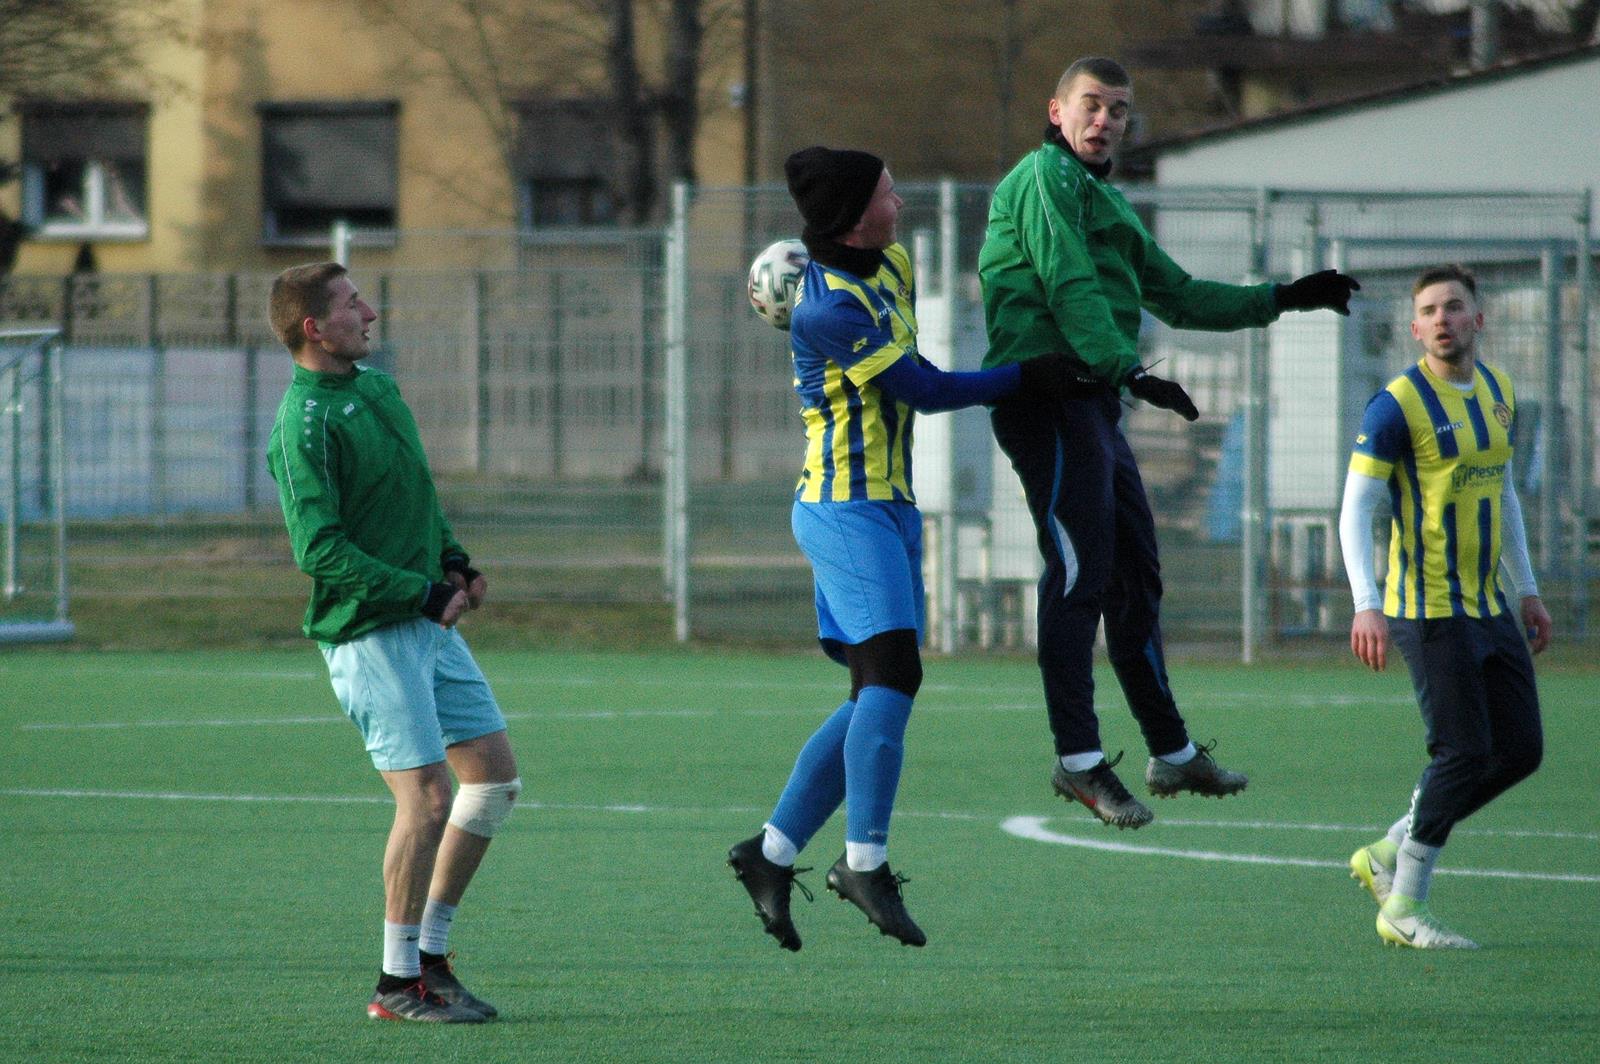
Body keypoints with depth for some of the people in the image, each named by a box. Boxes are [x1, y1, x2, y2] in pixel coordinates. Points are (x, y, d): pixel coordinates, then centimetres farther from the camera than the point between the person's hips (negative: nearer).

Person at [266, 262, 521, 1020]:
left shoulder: (377, 387, 13)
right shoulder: (305, 424, -15)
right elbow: (318, 550, -21)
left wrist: (453, 560, 9)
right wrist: (423, 594, -20)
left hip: (428, 622, 9)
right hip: (369, 632, -9)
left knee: (495, 776, 8)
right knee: (428, 797, -12)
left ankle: (430, 954, 17)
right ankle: (398, 984, -1)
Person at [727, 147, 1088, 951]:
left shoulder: (891, 266, 9)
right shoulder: (829, 309, -20)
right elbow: (924, 391, -15)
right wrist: (1026, 379, -7)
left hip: (889, 508, 9)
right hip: (844, 508, -9)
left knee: (878, 696, 6)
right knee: (893, 675, -19)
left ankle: (772, 853, 10)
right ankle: (864, 862, -17)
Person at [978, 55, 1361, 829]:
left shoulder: (1106, 200, 26)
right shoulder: (1048, 177, -4)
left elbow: (1177, 296, 32)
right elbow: (1069, 286, -18)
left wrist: (1280, 300, 27)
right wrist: (1129, 369, -30)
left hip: (1092, 407, 10)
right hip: (1050, 397, -10)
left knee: (1135, 579, 15)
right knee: (1079, 571, -15)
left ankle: (1171, 752, 23)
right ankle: (1078, 758, -17)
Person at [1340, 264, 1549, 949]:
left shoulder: (1497, 391, 11)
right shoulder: (1397, 405, -12)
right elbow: (1355, 509, -15)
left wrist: (1526, 589, 23)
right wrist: (1367, 605, -26)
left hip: (1491, 609, 8)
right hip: (1429, 609, -8)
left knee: (1521, 751, 6)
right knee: (1464, 755, -11)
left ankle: (1388, 855, 18)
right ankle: (1403, 907, 0)